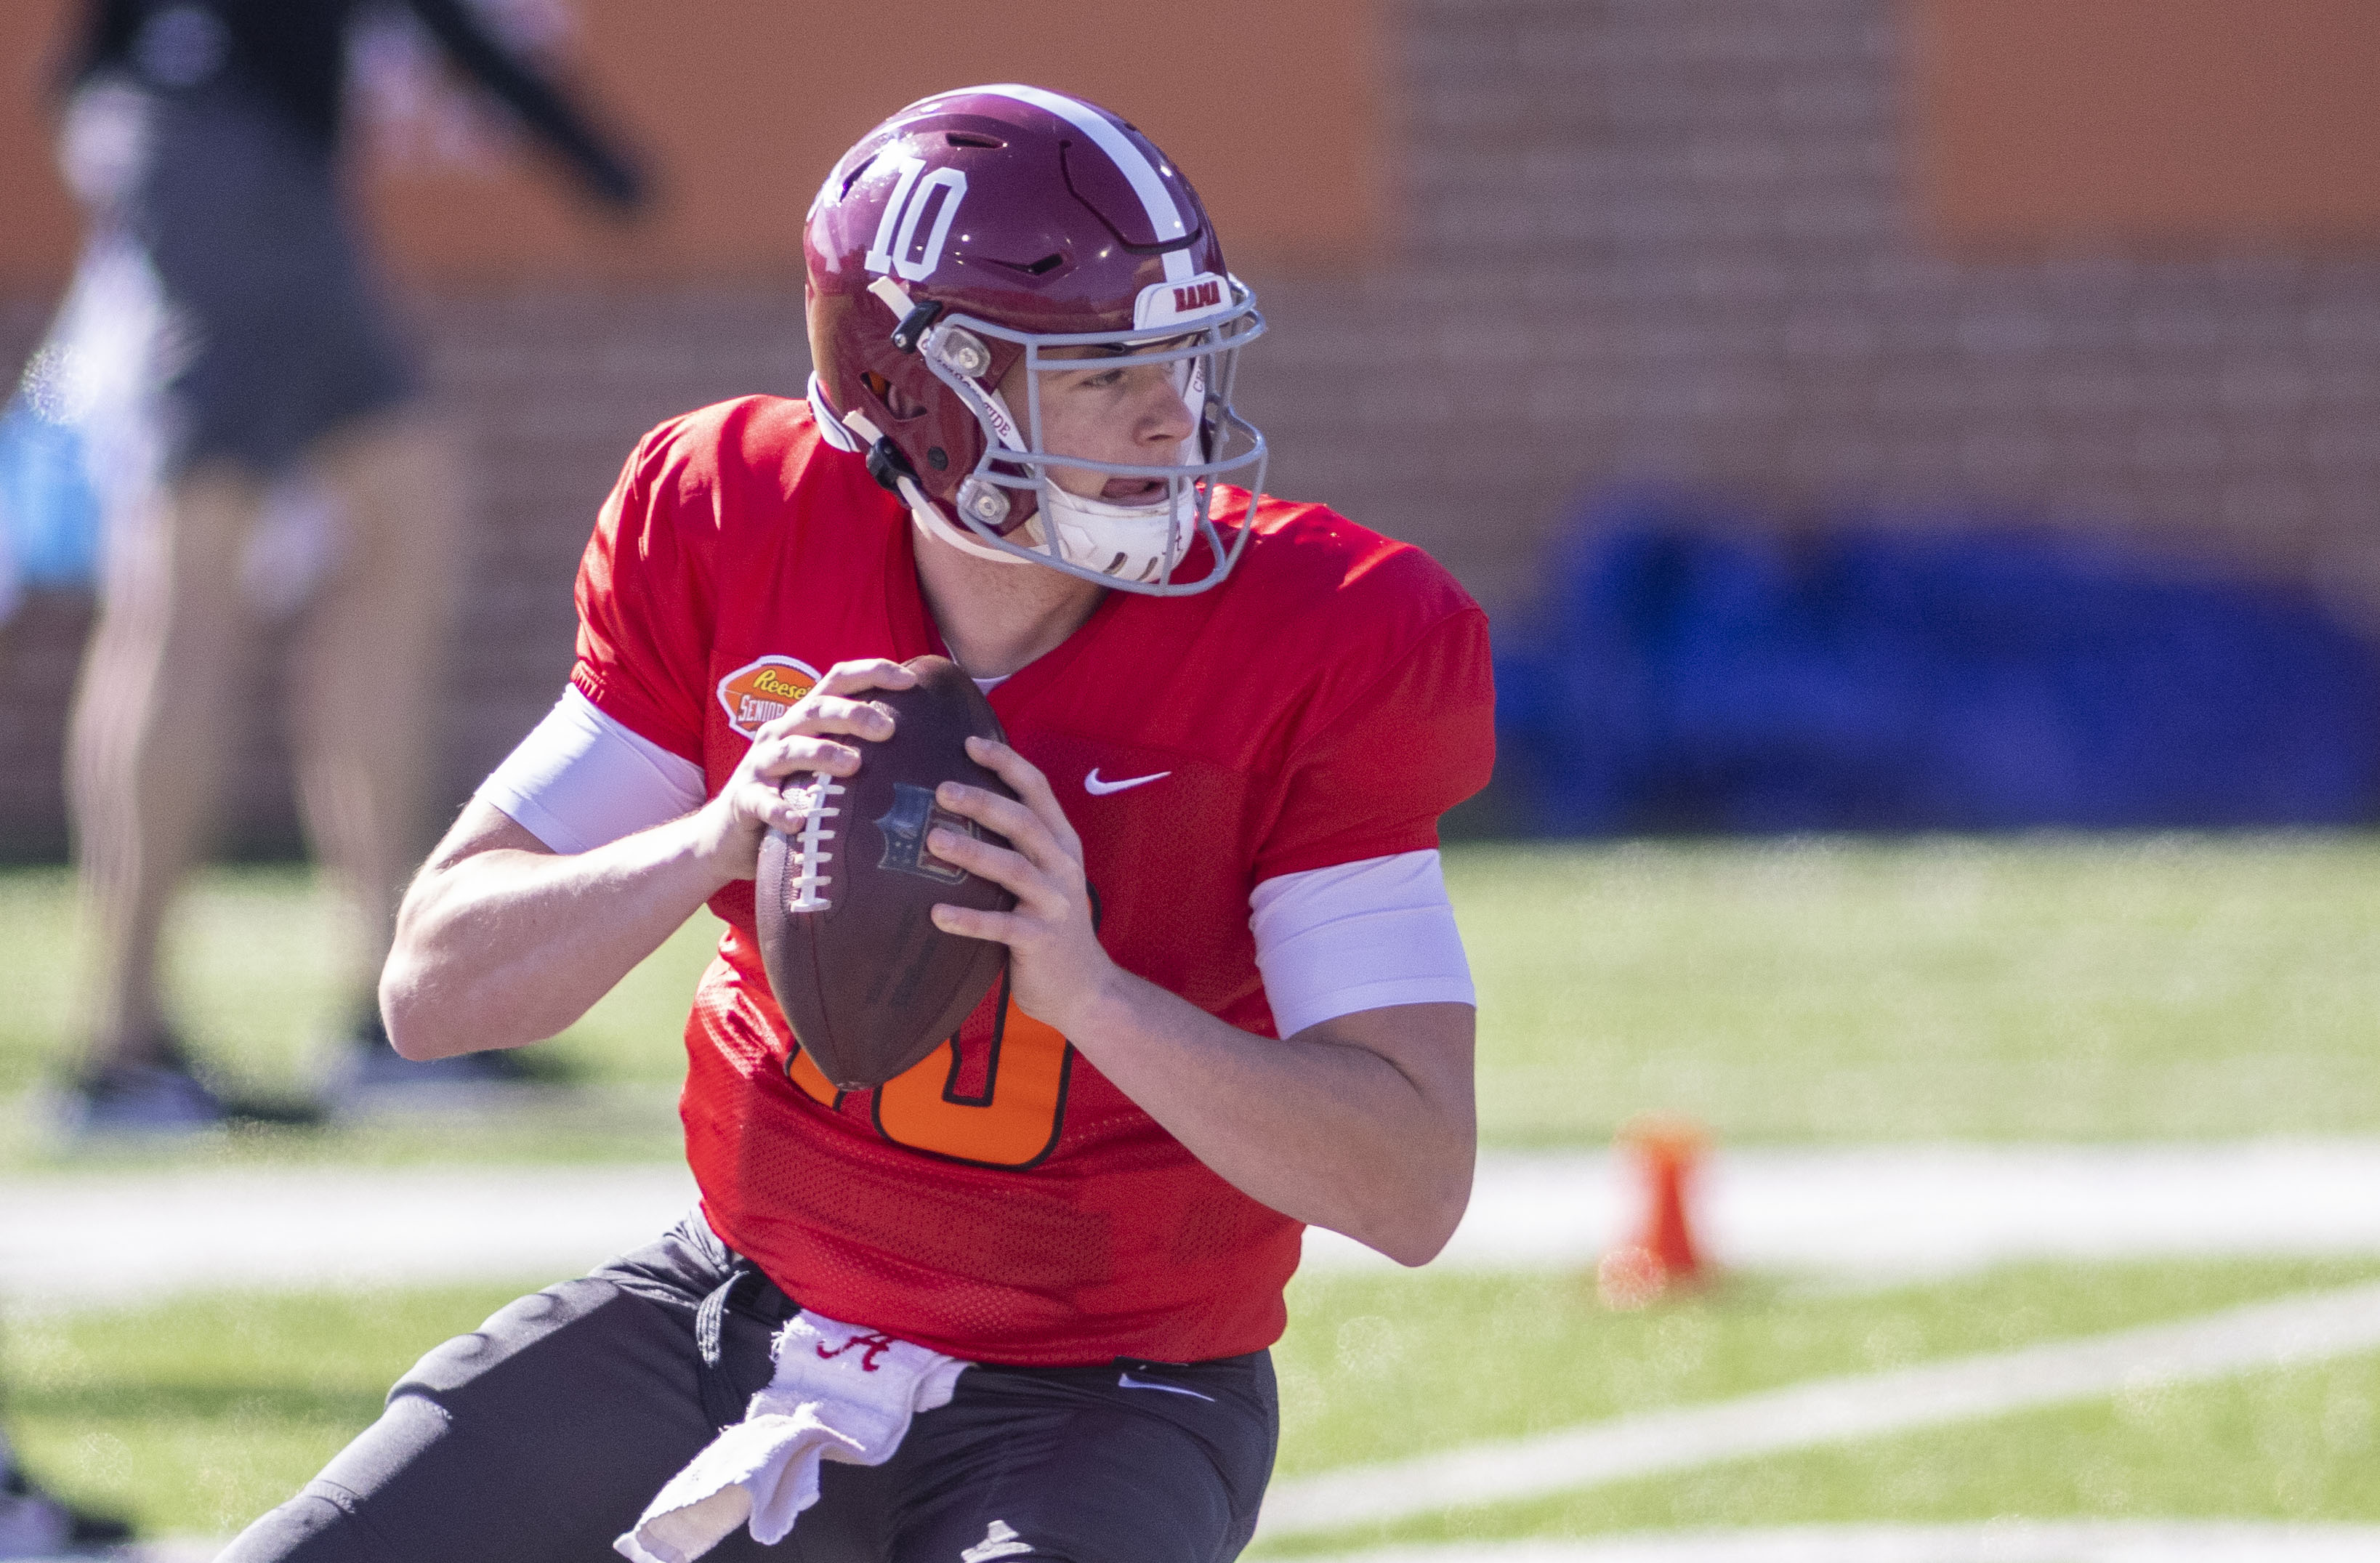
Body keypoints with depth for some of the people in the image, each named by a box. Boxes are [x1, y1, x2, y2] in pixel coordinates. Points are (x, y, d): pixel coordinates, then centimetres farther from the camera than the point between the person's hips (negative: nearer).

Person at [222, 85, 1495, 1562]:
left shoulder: (1317, 647, -17)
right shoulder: (732, 539, -8)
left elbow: (1416, 1186, -21)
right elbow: (435, 985, -8)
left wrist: (1088, 990, -36)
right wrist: (716, 840, -27)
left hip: (1091, 1406, -3)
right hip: (741, 1321, 4)